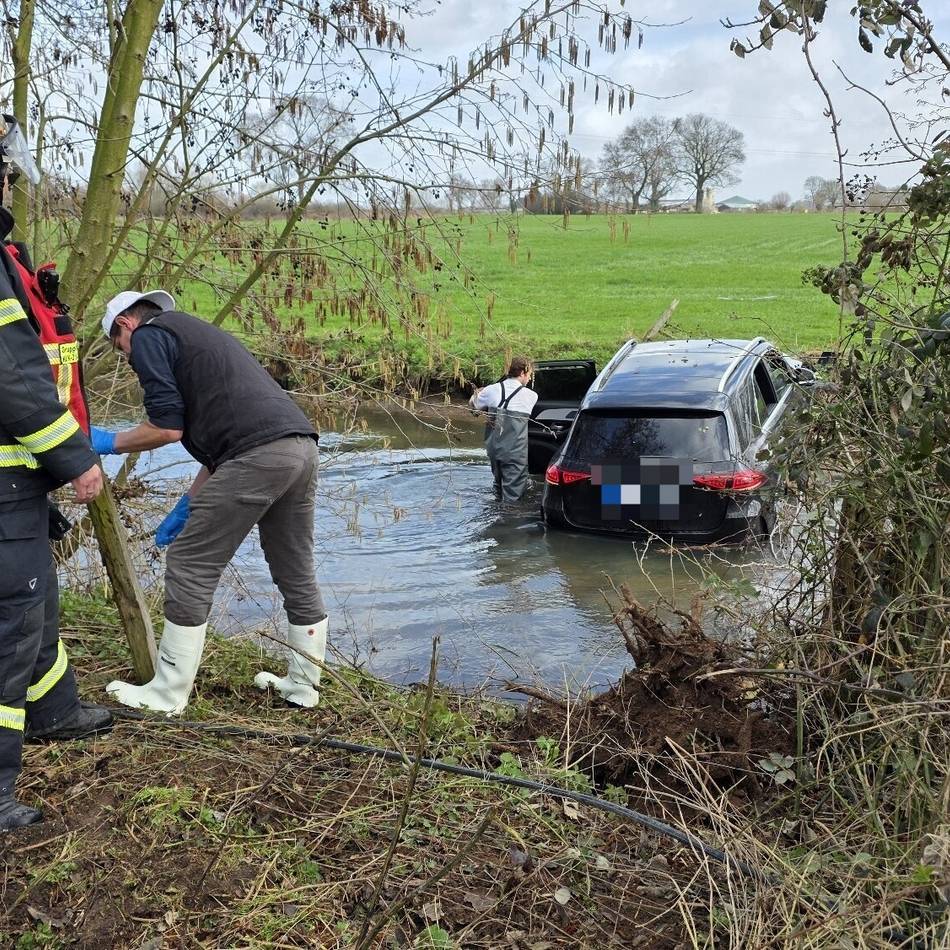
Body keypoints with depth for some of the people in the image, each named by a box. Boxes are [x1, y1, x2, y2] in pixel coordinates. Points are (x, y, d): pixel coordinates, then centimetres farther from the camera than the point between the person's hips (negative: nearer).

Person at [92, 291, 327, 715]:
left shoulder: (148, 335, 7)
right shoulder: (192, 331, 34)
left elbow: (168, 427, -4)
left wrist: (107, 443, 13)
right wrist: (189, 504, 32)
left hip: (258, 455, -9)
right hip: (301, 446, 9)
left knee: (190, 568, 3)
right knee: (296, 573, 18)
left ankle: (167, 694, 12)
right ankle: (303, 685, 29)